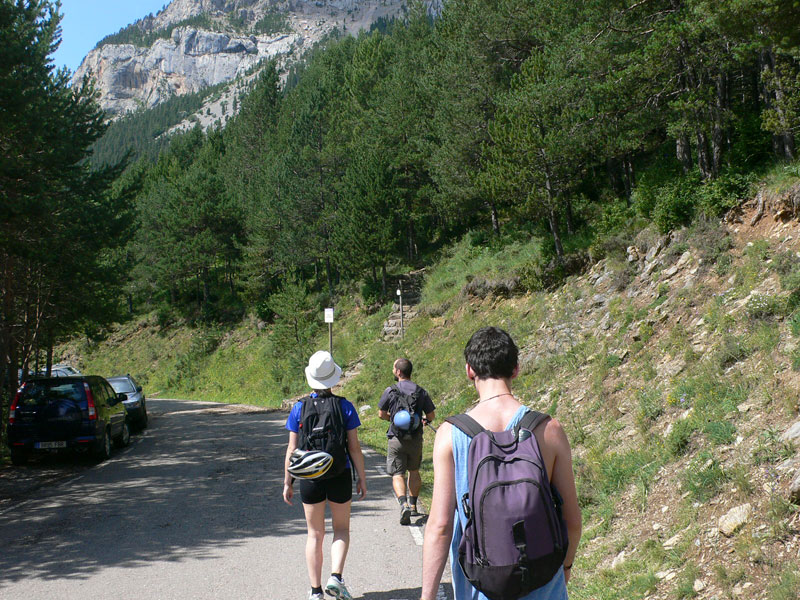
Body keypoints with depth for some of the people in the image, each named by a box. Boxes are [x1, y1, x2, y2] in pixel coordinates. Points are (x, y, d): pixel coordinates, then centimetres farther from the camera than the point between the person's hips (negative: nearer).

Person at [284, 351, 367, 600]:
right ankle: (336, 577, -1)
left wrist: (287, 482, 5)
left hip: (310, 477, 1)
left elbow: (292, 449, -3)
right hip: (340, 476, -1)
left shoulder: (299, 407, -4)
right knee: (342, 529, 18)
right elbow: (354, 447, -5)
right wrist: (362, 478, 5)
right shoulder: (344, 406, -6)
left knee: (315, 534, 13)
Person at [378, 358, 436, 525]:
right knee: (414, 471, 20)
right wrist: (425, 420, 26)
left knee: (398, 474, 0)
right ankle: (413, 505, 25)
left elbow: (381, 414, 1)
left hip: (396, 438, -3)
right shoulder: (421, 392, -1)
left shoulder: (390, 391, -7)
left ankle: (403, 504, -21)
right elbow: (431, 415, 3)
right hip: (415, 438, 3)